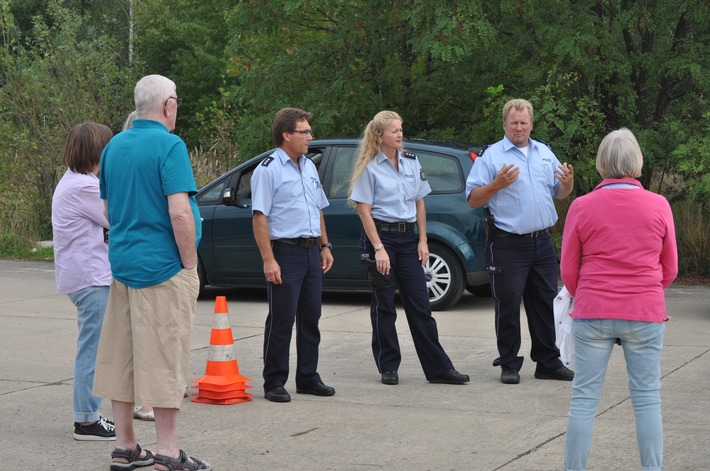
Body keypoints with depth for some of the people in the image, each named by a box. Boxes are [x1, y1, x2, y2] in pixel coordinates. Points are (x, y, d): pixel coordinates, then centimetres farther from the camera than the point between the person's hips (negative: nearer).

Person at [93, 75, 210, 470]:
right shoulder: (170, 146, -13)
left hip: (123, 261, 8)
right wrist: (190, 263, -12)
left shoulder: (115, 145, 10)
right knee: (164, 359, -3)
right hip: (163, 267, -8)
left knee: (123, 357, 11)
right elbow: (179, 212, -21)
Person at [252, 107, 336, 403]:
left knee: (310, 319, 11)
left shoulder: (309, 167, 16)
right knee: (281, 321, -5)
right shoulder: (268, 170, -9)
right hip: (285, 252, -8)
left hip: (312, 252, 8)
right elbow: (260, 217, -14)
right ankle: (274, 383, 2)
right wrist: (268, 260, -20)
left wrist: (325, 246, 18)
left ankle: (308, 378, 20)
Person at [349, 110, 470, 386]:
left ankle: (438, 368, 3)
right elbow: (364, 211, -8)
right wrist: (378, 248, -14)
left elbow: (419, 203, 13)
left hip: (408, 236, 4)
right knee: (384, 306, 3)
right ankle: (388, 368, 12)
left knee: (420, 305, 3)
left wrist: (422, 240, 5)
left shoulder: (411, 162, 9)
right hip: (380, 235, -4)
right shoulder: (370, 168, -5)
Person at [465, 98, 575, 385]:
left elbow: (559, 194, 20)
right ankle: (509, 365, 10)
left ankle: (548, 363, 19)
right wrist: (497, 184, -23)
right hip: (508, 245, -5)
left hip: (542, 242, 5)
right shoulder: (491, 156, -3)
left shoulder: (545, 153, 14)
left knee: (546, 304, 10)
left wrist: (568, 183, -2)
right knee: (508, 307, 0)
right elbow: (473, 200, -8)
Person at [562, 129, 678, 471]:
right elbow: (670, 269, 7)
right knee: (647, 398, 7)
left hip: (592, 314, 0)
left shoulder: (582, 207, -4)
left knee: (584, 398, 5)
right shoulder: (658, 206, -2)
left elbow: (568, 270, 3)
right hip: (646, 314, 0)